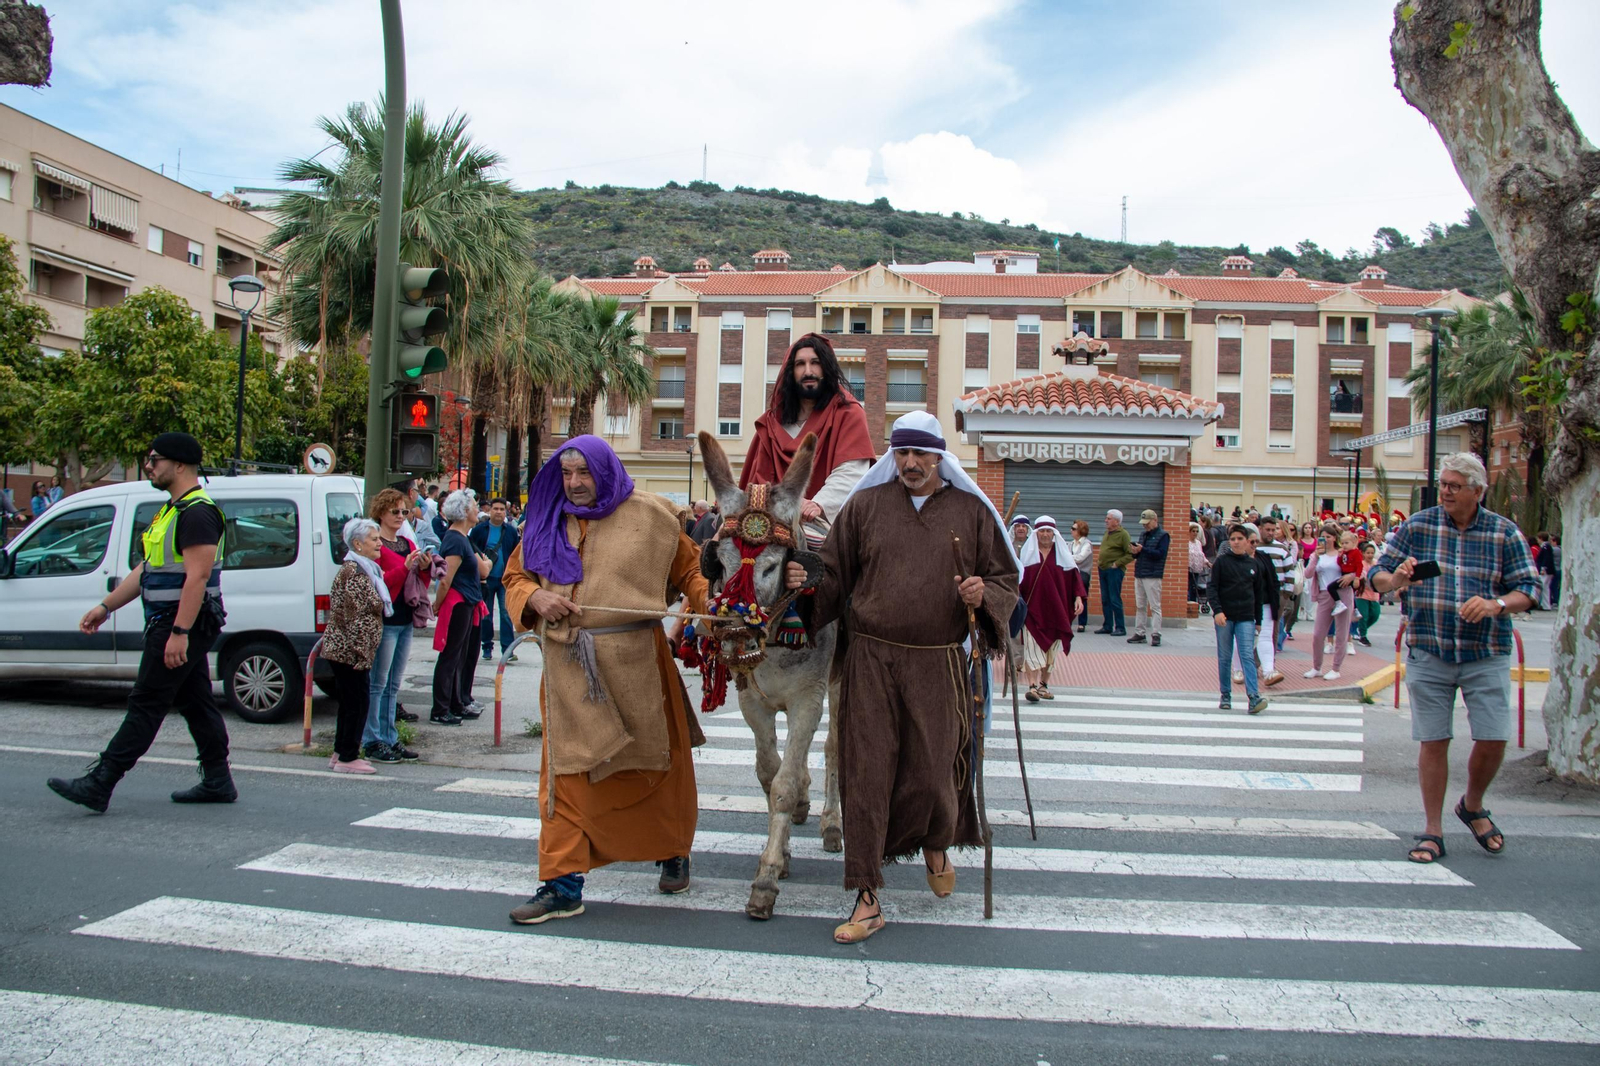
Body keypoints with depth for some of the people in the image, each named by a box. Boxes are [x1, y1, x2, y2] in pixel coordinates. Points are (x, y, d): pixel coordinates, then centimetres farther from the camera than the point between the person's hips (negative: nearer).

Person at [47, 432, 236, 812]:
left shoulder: (197, 513, -17)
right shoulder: (171, 511, 17)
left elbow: (197, 576, -25)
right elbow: (145, 570, 23)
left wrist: (179, 633, -28)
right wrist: (105, 606, 21)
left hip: (183, 624, -11)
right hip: (172, 624, 11)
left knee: (146, 705, -8)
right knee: (196, 703, 12)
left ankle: (98, 785, -6)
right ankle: (217, 783, 17)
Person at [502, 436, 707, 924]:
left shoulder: (649, 515, 1)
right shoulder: (548, 522, 8)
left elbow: (690, 569, 7)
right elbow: (515, 576, 14)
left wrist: (713, 608, -11)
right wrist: (535, 597, -9)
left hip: (634, 660, -2)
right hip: (568, 664, 2)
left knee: (655, 763, 11)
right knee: (567, 769, 0)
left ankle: (672, 854, 35)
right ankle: (562, 885, 6)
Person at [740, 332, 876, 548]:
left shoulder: (848, 414, 4)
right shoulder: (774, 419, 19)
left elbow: (850, 473, -10)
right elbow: (760, 478, 13)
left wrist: (819, 504, -26)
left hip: (823, 525, -3)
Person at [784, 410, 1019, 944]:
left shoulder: (972, 512, 7)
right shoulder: (864, 505, 7)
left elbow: (1006, 578, 11)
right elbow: (835, 575, 10)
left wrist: (984, 594, -11)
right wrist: (805, 582, -11)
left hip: (938, 665, 0)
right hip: (871, 660, 1)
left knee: (932, 772, 2)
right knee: (866, 773, -1)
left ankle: (936, 845, 39)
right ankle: (868, 900, 8)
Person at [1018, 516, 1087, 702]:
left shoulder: (1062, 553, 9)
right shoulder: (1027, 552, 5)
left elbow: (1074, 576, 5)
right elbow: (1018, 579, 4)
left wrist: (1079, 597, -8)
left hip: (1055, 609, 2)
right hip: (1032, 607, -2)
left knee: (1051, 648, 7)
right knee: (1032, 647, -12)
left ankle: (1044, 684, 19)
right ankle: (1032, 686, -17)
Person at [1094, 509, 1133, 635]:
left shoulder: (1123, 534, -9)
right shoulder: (1107, 533, 14)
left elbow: (1131, 554, -14)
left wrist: (1117, 563, -15)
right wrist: (1101, 563, 13)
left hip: (1114, 571, -8)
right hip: (1103, 569, 8)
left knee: (1115, 600, -7)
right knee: (1105, 600, 10)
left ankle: (1120, 628, -1)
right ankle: (1107, 626, 17)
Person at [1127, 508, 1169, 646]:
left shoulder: (1163, 535, -3)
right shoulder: (1143, 535, 18)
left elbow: (1160, 554, -15)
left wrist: (1142, 549, -21)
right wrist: (1135, 552, -4)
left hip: (1153, 576, -7)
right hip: (1139, 574, 7)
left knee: (1155, 606, -6)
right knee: (1140, 606, 9)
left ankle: (1156, 635, -6)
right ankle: (1140, 633, 13)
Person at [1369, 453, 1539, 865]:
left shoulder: (1504, 533, 2)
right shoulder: (1417, 526, 1)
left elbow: (1528, 588, -1)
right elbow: (1377, 574, 3)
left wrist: (1496, 604, -21)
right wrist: (1395, 580, -21)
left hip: (1486, 656, 0)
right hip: (1428, 653, 0)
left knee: (1493, 739, -4)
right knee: (1433, 741, 2)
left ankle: (1472, 806, 26)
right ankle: (1432, 831, 14)